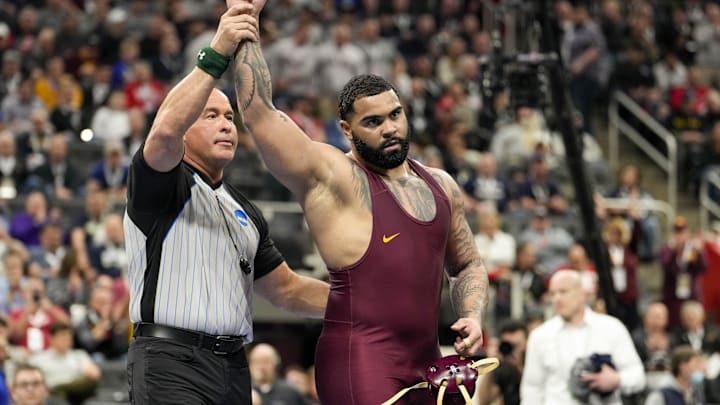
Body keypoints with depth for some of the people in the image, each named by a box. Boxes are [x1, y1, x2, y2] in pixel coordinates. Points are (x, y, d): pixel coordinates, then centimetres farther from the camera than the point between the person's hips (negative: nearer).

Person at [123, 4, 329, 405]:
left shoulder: (246, 212, 26)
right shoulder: (163, 185, 2)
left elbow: (287, 289, 31)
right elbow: (165, 131, -21)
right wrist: (216, 54, -29)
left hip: (234, 369, 8)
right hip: (171, 362, -8)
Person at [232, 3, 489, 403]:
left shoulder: (440, 186, 17)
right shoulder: (332, 177, -2)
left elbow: (467, 266, 29)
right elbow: (258, 110, -11)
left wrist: (473, 316, 10)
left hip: (425, 363, 7)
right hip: (359, 362, -7)